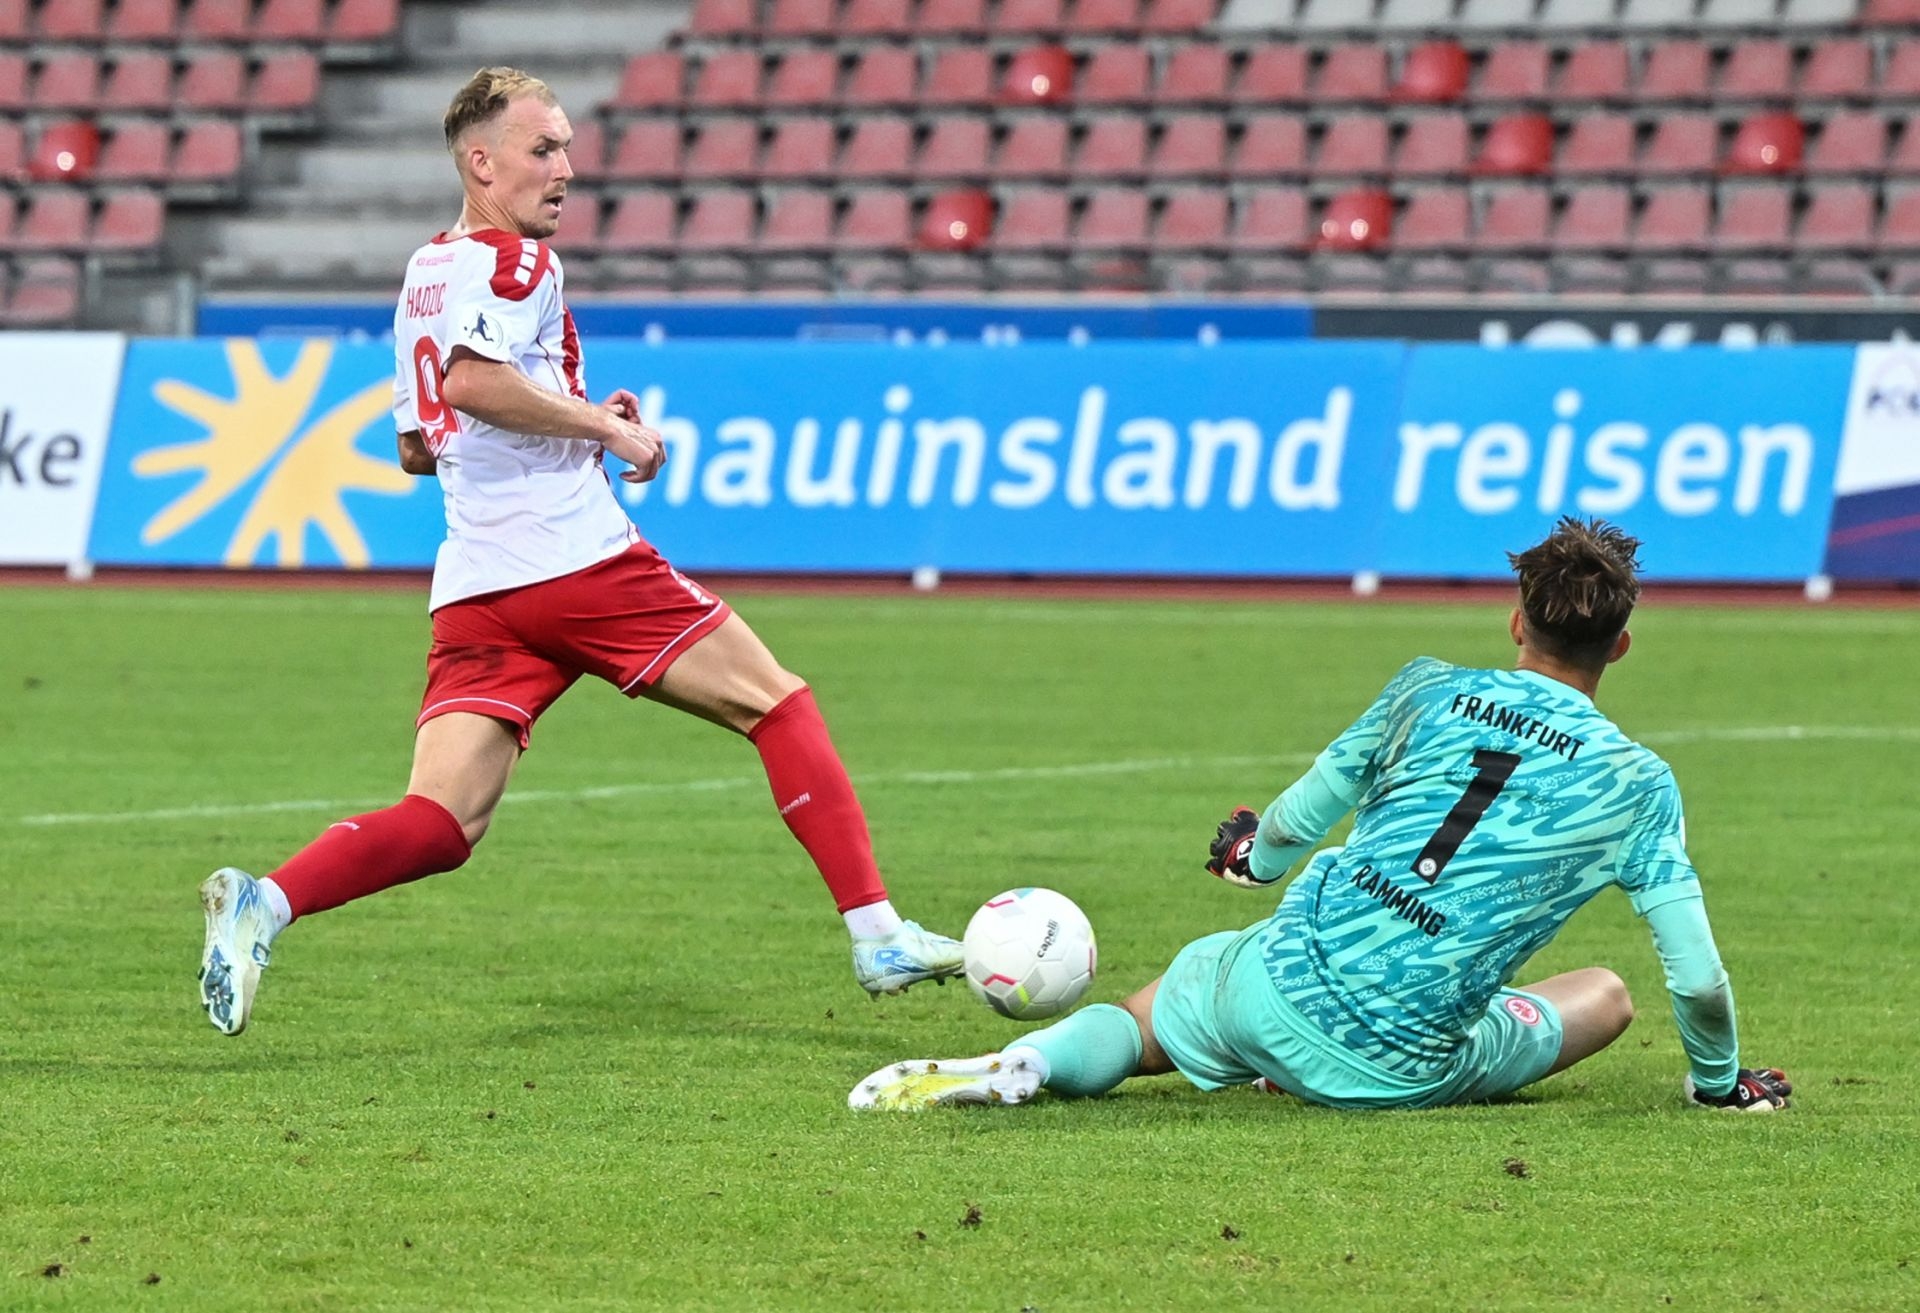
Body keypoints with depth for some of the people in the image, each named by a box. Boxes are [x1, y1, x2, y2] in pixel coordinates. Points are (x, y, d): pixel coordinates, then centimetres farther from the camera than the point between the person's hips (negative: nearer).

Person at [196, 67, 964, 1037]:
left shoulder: (426, 274, 22)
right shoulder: (514, 261, -5)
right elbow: (470, 378, -24)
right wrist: (605, 426, -14)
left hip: (474, 592, 7)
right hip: (577, 560, -7)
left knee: (440, 827, -2)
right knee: (776, 706, 7)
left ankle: (266, 902, -26)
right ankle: (876, 935, 4)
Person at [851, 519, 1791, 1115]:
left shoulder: (1428, 691, 6)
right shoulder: (1635, 786, 0)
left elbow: (1293, 826, 13)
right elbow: (1697, 977, -2)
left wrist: (1252, 855, 38)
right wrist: (1720, 1081, 18)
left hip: (1279, 987, 1)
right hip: (1408, 1068, -1)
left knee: (1134, 1023, 29)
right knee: (1605, 994, 23)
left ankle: (1025, 1064, -8)